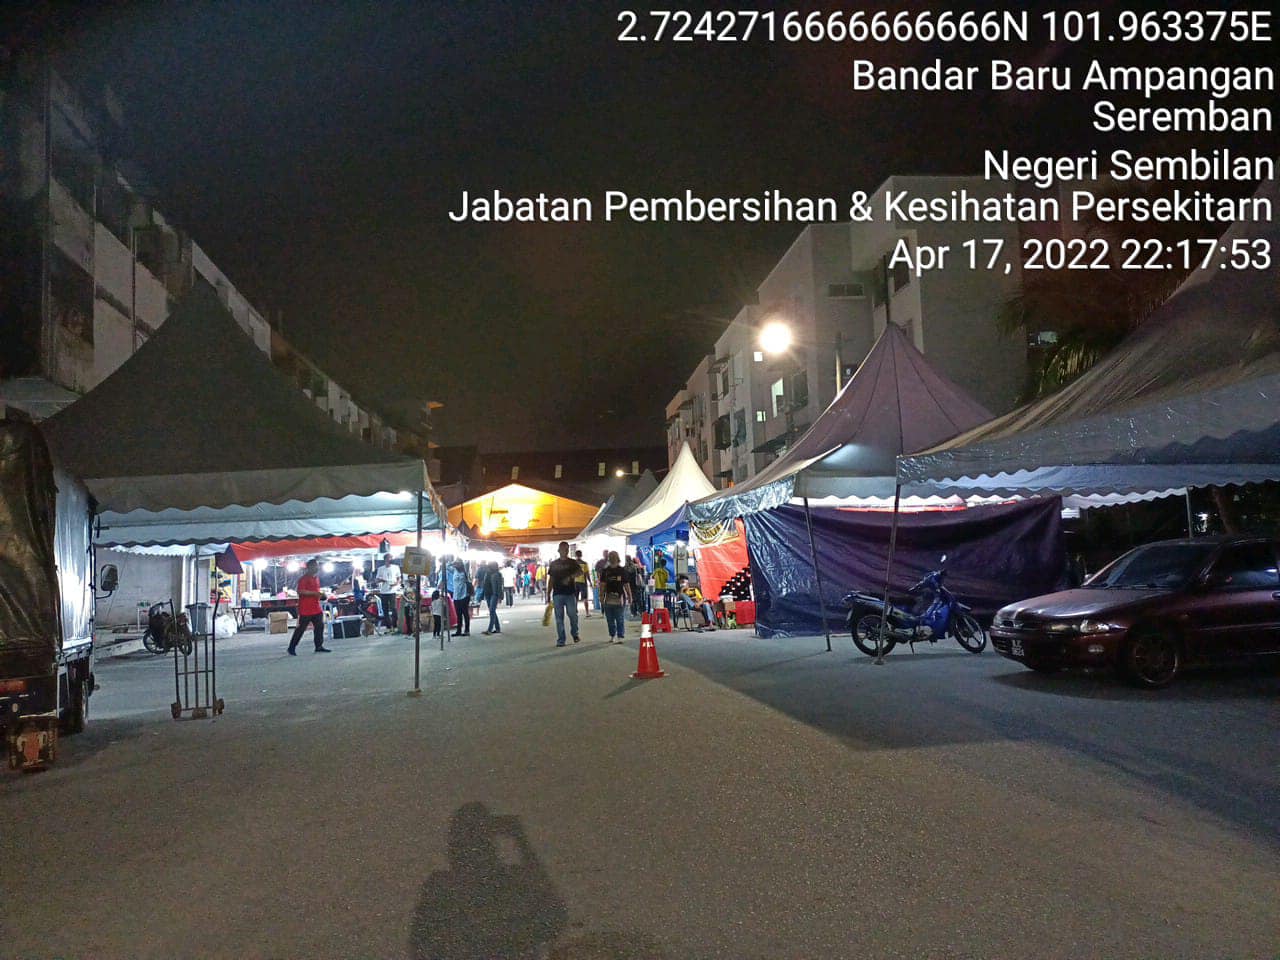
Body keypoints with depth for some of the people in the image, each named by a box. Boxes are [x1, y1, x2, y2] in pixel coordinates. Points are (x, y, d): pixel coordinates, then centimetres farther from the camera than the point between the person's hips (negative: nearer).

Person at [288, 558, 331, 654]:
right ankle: (292, 648, 8)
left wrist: (320, 594, 9)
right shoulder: (303, 578, -12)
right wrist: (314, 593, -24)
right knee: (301, 628, -2)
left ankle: (319, 646, 11)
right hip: (305, 609, -8)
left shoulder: (316, 577, 15)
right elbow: (300, 591, -24)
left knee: (320, 626, 5)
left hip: (316, 608, 8)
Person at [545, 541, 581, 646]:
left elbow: (580, 572, -12)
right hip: (557, 594, 1)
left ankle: (575, 634, 22)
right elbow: (550, 580, 13)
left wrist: (571, 577, -30)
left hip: (570, 593, -1)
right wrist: (548, 595, 9)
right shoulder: (553, 564, 12)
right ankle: (560, 640, 6)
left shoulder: (573, 563, 6)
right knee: (559, 618, 1)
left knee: (573, 615, -1)